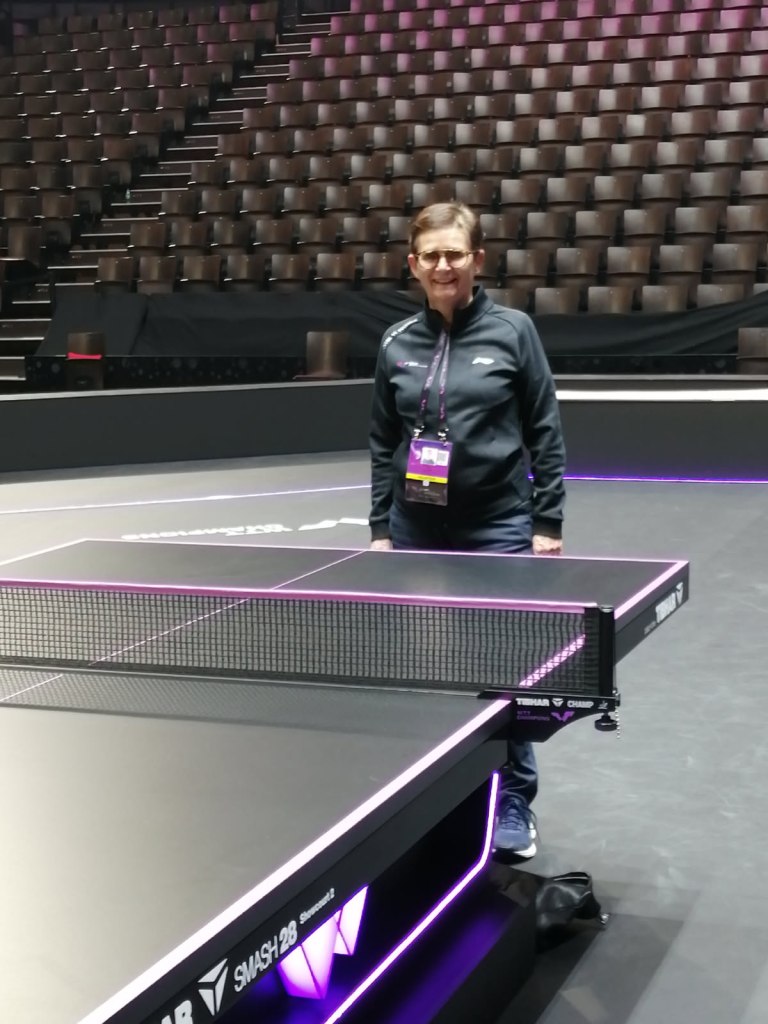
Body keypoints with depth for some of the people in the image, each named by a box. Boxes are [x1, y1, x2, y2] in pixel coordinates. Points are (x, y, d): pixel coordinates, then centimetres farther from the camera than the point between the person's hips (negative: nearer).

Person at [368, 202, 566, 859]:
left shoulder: (512, 331, -1)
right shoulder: (397, 345, 7)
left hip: (497, 527, -3)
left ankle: (513, 804, 15)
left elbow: (545, 432, -1)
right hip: (417, 531, 3)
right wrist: (379, 529, 8)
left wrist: (547, 523, -5)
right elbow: (383, 445, 12)